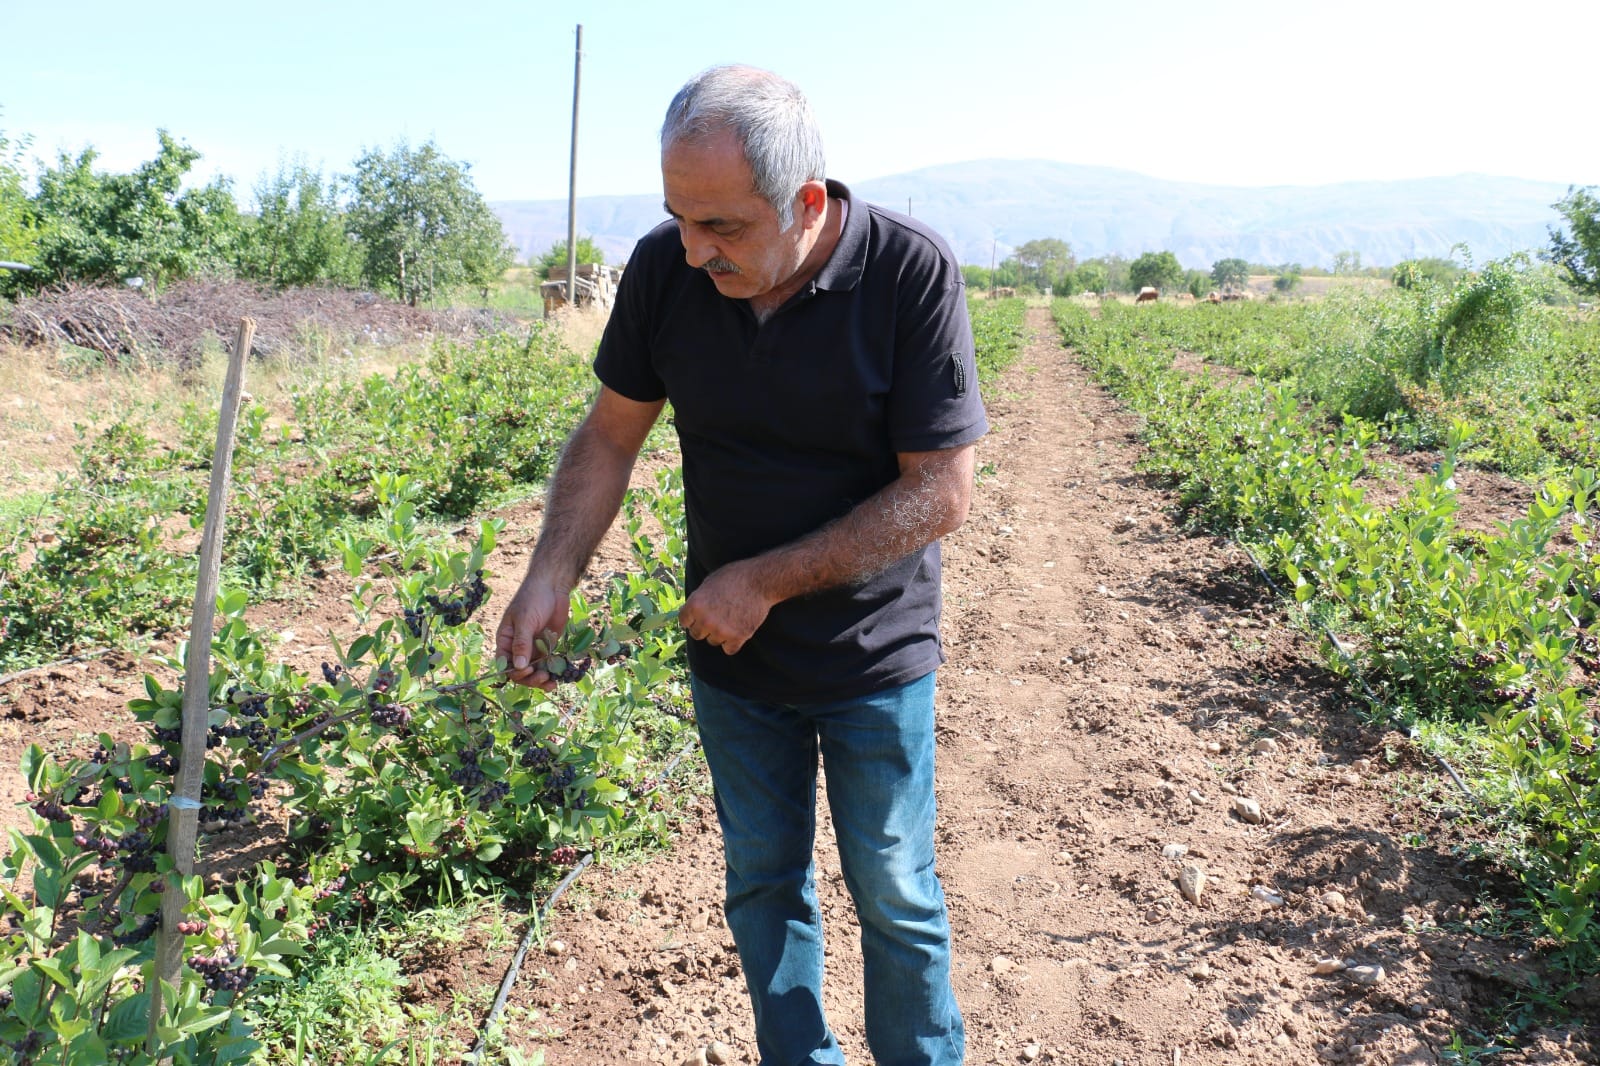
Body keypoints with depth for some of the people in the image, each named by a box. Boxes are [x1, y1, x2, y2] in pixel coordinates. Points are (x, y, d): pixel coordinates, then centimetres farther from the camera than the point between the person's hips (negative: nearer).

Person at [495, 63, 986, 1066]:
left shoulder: (912, 274, -22)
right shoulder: (665, 268, -11)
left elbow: (941, 493, -21)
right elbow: (610, 435, -1)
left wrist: (767, 581, -21)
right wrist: (551, 576, -15)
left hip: (873, 655, -3)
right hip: (732, 652, 4)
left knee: (893, 892, 12)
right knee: (763, 881, 17)